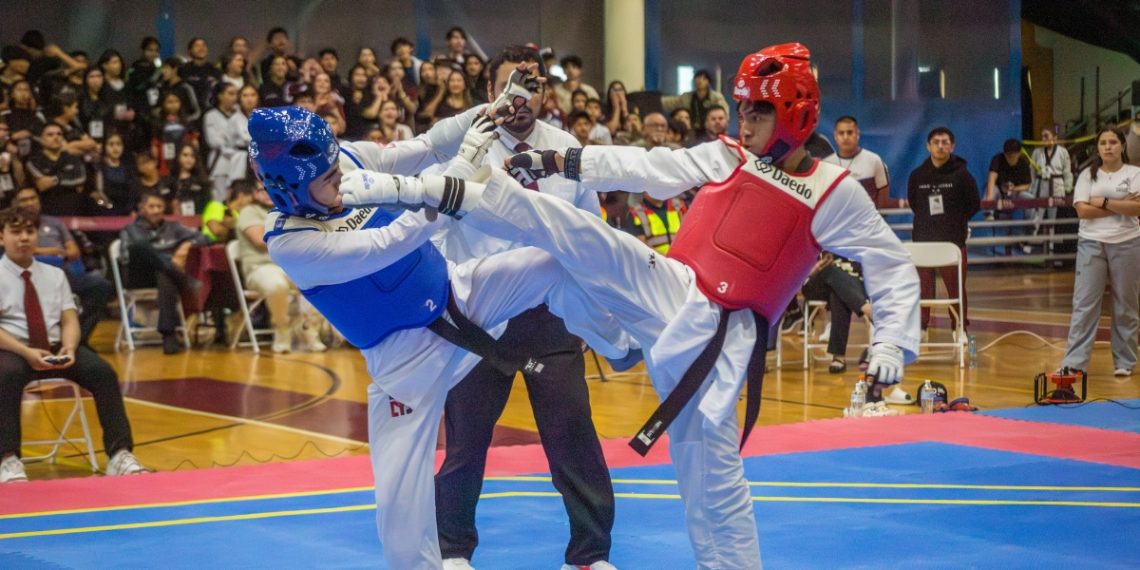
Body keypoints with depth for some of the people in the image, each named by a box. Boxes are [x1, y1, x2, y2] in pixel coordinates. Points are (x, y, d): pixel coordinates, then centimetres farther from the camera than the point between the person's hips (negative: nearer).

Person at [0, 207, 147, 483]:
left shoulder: (54, 274, 16)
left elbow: (69, 320, 8)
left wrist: (68, 347, -15)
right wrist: (26, 352, -24)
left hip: (56, 348, 4)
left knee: (103, 372, -23)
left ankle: (120, 454, -25)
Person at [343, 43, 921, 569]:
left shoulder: (834, 193, -1)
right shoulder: (722, 158, 9)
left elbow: (894, 267, 2)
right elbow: (640, 166, 7)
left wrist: (893, 343, -10)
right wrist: (551, 160, 2)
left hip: (720, 337, -2)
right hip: (667, 290, 3)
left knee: (711, 474, -3)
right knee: (568, 231, -16)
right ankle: (431, 191, -18)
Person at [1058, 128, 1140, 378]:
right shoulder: (1088, 175, 6)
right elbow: (1082, 210, -6)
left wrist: (1103, 202, -13)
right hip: (1092, 243, 1)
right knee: (1084, 303, -4)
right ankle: (1074, 362, -6)